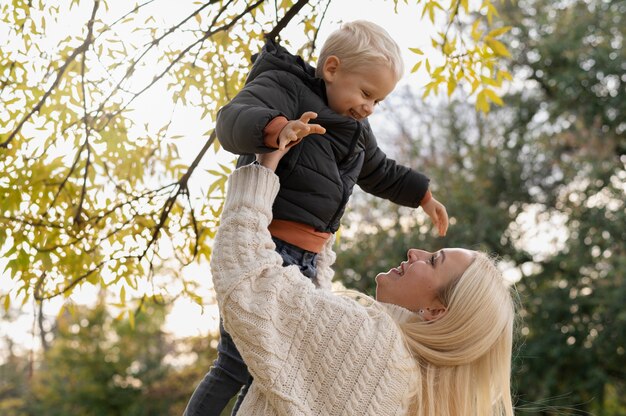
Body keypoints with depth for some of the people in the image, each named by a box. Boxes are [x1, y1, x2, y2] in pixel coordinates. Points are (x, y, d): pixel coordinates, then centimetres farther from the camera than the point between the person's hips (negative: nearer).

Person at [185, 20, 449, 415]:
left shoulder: (356, 130, 18)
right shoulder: (284, 87, -9)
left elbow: (380, 172, 36)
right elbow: (232, 120, -29)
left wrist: (422, 195, 39)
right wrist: (275, 128, -49)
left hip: (304, 258, 9)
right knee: (237, 364, -11)